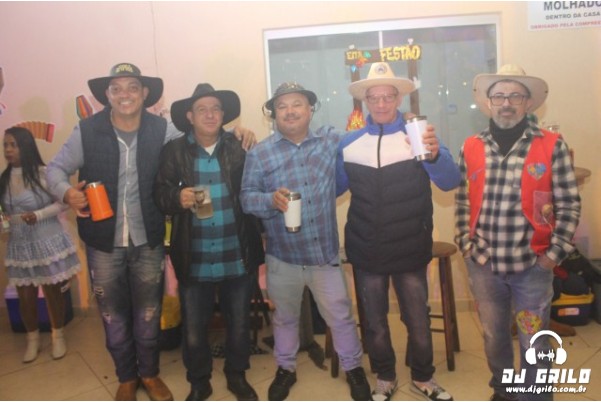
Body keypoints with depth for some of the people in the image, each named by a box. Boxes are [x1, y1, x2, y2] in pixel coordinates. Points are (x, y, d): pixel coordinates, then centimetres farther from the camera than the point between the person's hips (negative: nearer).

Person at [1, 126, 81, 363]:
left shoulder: (44, 173, -11)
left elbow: (62, 203, -10)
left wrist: (38, 215, -21)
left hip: (47, 243, -3)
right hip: (19, 246, 4)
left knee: (52, 291, 9)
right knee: (26, 296, 11)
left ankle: (58, 336, 27)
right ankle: (32, 339, 31)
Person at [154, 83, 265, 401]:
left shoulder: (239, 147, -2)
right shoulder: (174, 151, -1)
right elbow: (160, 195, -2)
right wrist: (177, 197, -20)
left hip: (238, 258, 0)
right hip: (194, 261, 0)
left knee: (239, 324, 18)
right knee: (193, 330, 13)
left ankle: (237, 376, 43)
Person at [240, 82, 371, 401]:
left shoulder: (332, 141, 0)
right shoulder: (259, 153, -4)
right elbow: (246, 197, -6)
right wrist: (271, 199, -25)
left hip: (325, 252, 0)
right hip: (282, 256, 0)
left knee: (340, 316, 12)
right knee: (285, 317, 20)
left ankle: (353, 368, 36)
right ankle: (286, 368, 42)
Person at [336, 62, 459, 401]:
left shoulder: (418, 136, -7)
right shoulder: (349, 144, 1)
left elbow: (450, 182, -21)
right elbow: (333, 188, 10)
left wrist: (435, 154, -41)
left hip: (410, 250, -2)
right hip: (367, 251, 2)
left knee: (418, 319, 14)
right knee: (374, 321, 17)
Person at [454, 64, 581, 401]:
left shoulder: (552, 146, -6)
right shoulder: (471, 148, 2)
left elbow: (569, 205, -4)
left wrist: (555, 253, -9)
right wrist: (465, 244, 3)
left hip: (533, 265, -2)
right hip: (483, 263, 3)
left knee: (534, 344, 10)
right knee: (494, 337, 19)